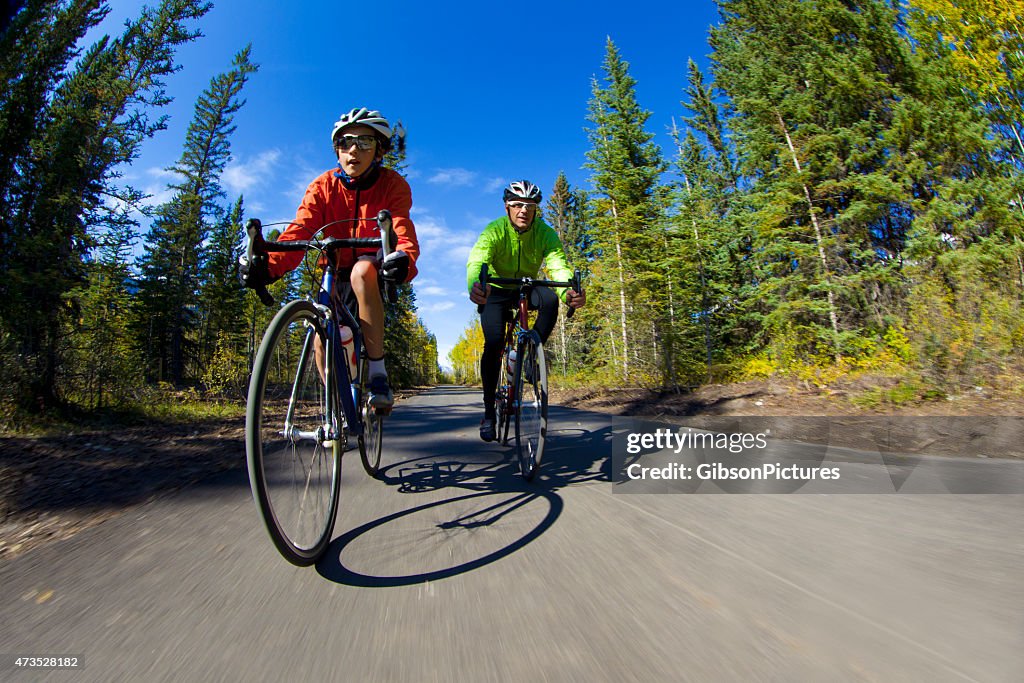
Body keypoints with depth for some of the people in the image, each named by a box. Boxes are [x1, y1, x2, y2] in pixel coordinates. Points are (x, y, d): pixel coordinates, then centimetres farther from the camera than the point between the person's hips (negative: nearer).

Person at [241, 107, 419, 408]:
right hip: (336, 273, 3)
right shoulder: (323, 186, -7)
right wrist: (270, 264, -41)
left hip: (374, 271, -3)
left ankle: (378, 372, -31)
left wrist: (403, 258, -55)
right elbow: (298, 230, -21)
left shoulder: (393, 185, -12)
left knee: (362, 271, -37)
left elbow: (403, 232, -30)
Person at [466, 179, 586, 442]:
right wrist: (474, 286, -63)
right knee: (494, 343, -22)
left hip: (526, 288, 2)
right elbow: (476, 261, -39)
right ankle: (489, 409, -6)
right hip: (496, 292, -2)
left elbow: (558, 265, -32)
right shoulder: (495, 230, -22)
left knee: (550, 299, -32)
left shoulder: (545, 233, -16)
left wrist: (569, 292, -55)